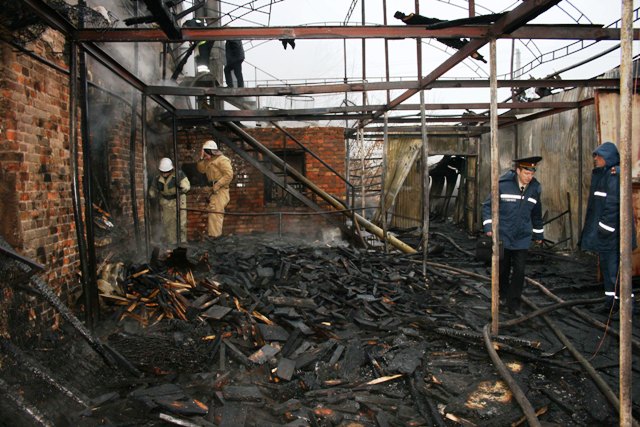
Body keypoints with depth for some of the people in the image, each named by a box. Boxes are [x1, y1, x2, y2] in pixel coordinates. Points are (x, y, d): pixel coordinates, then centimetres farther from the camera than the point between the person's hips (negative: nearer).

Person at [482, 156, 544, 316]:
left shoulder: (535, 188, 0)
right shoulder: (503, 185, -13)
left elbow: (536, 214, 14)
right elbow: (487, 205, -6)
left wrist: (538, 234, 21)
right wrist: (488, 226, -15)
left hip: (522, 239, 2)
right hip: (503, 237, -2)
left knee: (519, 272, -1)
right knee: (503, 268, 14)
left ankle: (514, 304, 11)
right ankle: (502, 295, 39)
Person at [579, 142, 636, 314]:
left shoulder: (614, 176, -15)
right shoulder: (600, 175, 14)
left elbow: (613, 204, -21)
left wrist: (604, 227, -21)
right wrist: (597, 228, 12)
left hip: (612, 232, -9)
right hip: (603, 231, 9)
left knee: (614, 267, -5)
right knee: (606, 266, 14)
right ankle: (611, 301, 23)